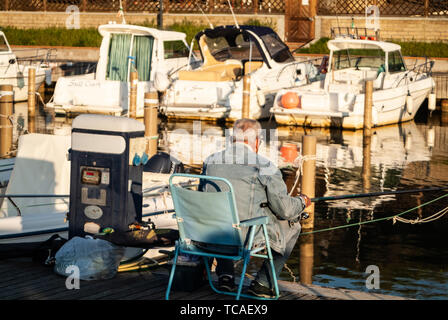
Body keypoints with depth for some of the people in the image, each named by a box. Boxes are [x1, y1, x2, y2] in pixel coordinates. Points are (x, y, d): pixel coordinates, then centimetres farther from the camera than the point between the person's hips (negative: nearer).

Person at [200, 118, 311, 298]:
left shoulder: (210, 161, 3)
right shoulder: (265, 167, -11)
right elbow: (284, 210, -7)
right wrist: (302, 202, 16)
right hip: (248, 236, -4)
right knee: (292, 225, 21)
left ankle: (225, 275, 24)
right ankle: (263, 282, 17)